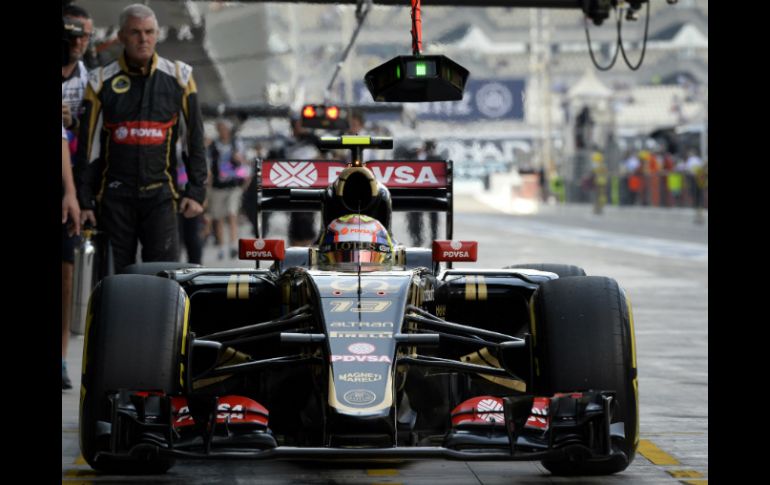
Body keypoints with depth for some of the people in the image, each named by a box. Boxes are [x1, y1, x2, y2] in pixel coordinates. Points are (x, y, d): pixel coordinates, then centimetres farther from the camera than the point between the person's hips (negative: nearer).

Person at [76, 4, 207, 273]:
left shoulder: (178, 77, 6)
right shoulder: (102, 82, 6)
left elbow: (194, 140, 8)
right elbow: (87, 146, 7)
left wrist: (196, 192, 0)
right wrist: (84, 201, 2)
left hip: (161, 194, -1)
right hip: (115, 197, 1)